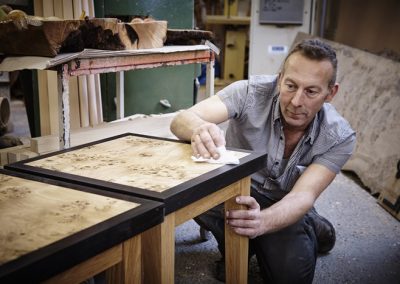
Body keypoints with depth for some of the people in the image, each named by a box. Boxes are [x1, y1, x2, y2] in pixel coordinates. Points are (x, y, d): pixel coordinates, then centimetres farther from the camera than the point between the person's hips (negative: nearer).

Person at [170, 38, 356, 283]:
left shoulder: (340, 137, -21)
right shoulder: (252, 92, -25)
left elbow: (303, 196, -29)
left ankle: (311, 230, 11)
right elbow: (181, 121, -32)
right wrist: (199, 129, -59)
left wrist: (262, 221, -51)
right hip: (233, 188, 0)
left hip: (286, 207, 0)